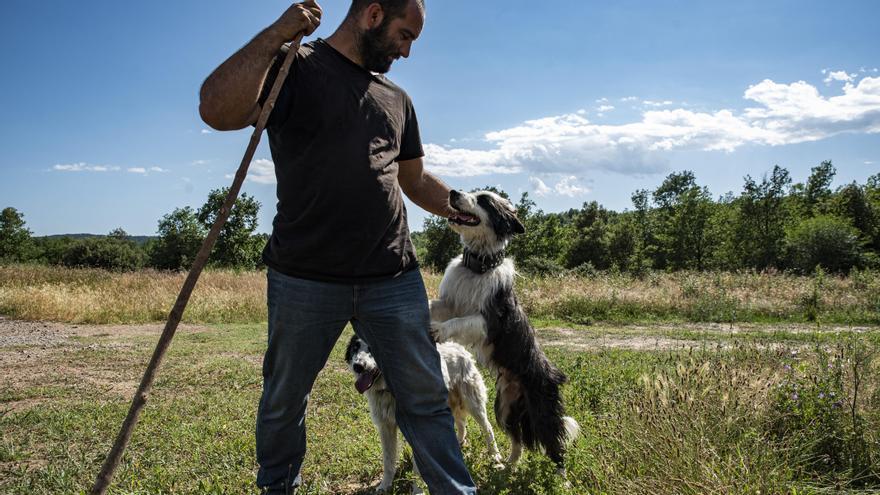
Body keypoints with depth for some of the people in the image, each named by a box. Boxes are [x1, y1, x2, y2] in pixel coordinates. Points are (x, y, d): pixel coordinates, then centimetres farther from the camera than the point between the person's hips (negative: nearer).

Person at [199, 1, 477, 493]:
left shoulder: (397, 100, 18)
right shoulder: (295, 66, 0)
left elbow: (417, 181, 23)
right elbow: (217, 112, -17)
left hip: (395, 277, 4)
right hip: (304, 280, -3)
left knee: (426, 398, 3)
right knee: (284, 400, 13)